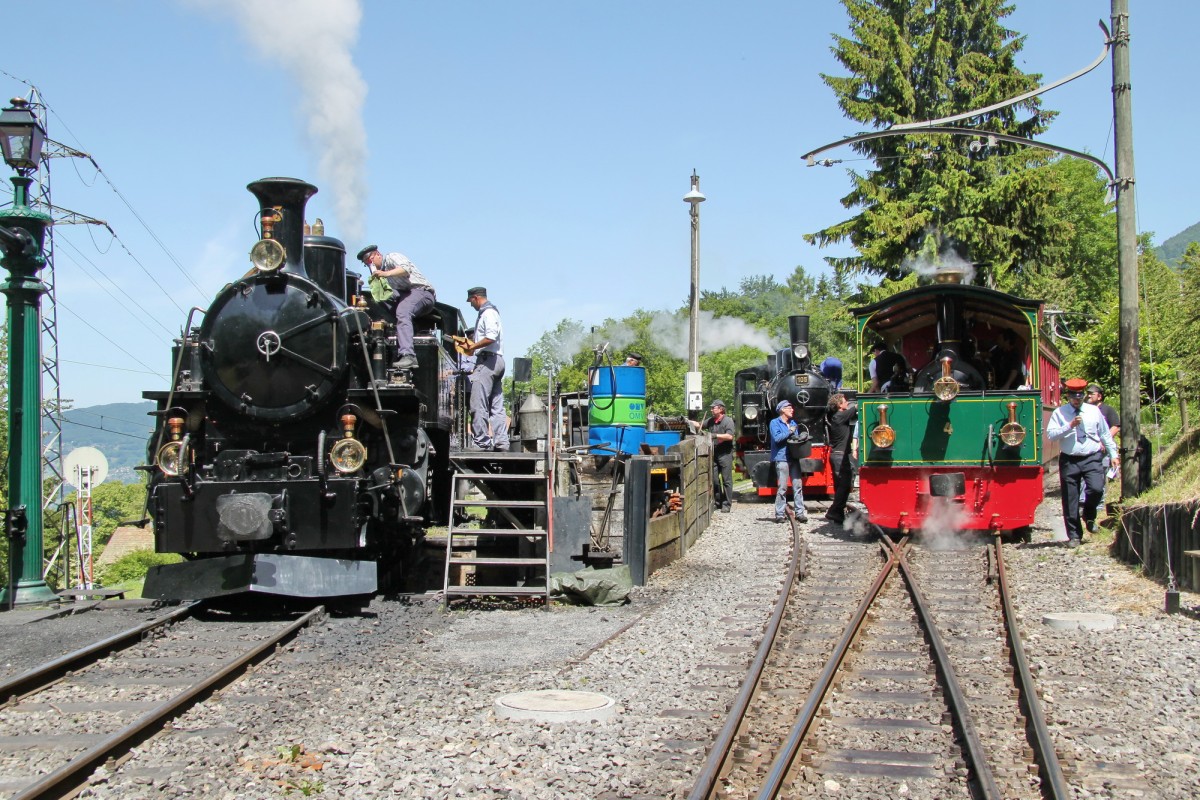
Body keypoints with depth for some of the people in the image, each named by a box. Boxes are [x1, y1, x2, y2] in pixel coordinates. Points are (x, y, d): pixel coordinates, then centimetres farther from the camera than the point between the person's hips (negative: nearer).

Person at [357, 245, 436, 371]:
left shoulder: (392, 258, 2)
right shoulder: (380, 270, 27)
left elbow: (406, 268, -22)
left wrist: (386, 274, -33)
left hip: (421, 291, -9)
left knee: (402, 311, -34)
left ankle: (408, 356, -50)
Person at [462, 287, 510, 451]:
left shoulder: (487, 313, -8)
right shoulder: (492, 312, 24)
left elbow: (491, 337, -21)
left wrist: (472, 347, -12)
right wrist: (473, 346, 18)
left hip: (487, 360, -11)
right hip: (498, 361, 11)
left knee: (478, 405, -12)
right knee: (497, 406, 7)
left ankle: (482, 442, -15)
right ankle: (501, 442, 5)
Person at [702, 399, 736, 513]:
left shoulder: (728, 421, -9)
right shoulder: (711, 421, 11)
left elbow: (729, 436, -18)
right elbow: (700, 426, 22)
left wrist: (716, 435, -22)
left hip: (725, 454, -7)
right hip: (714, 453, 7)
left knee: (726, 480, -2)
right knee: (714, 478, 8)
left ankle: (726, 504, 3)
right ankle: (718, 501, 19)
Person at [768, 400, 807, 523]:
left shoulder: (793, 423, 19)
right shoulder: (775, 423, 1)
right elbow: (776, 438, -14)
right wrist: (790, 431, -9)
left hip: (794, 458, 6)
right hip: (781, 459, -6)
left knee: (797, 486, 2)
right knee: (782, 487, -7)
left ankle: (800, 513, 5)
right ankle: (779, 514, -1)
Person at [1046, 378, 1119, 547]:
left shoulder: (1094, 411, 8)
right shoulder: (1059, 413, 1)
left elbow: (1105, 434, 14)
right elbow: (1050, 434, -11)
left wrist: (1114, 455, 13)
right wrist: (1070, 426, -19)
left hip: (1092, 458, 1)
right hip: (1069, 460, -1)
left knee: (1096, 488, -22)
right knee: (1070, 500, 1)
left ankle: (1089, 516, 10)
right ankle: (1074, 536, 15)